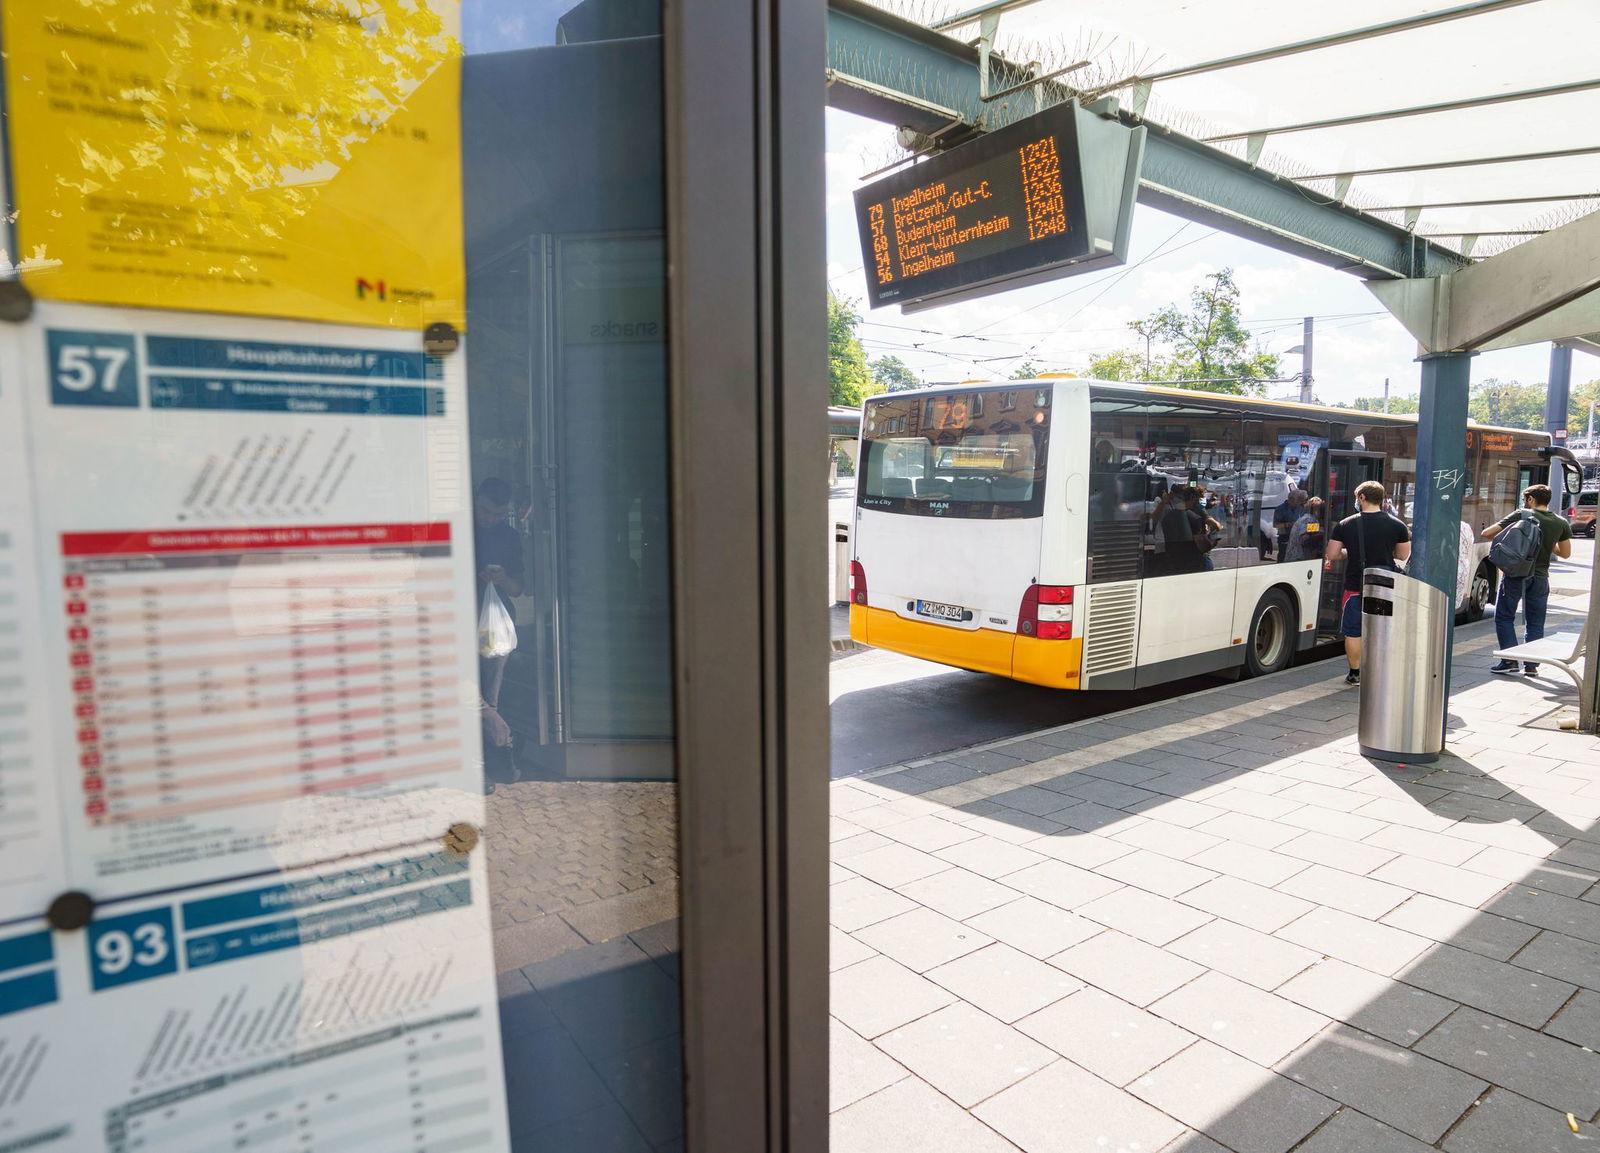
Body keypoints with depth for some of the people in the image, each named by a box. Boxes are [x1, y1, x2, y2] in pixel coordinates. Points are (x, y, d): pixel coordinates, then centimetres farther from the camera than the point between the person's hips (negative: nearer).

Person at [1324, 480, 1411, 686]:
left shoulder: (1345, 525, -6)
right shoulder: (1397, 524, -1)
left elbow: (1331, 555, -4)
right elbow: (1403, 555, 7)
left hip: (1355, 586, -2)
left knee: (1353, 632, 8)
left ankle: (1355, 673, 13)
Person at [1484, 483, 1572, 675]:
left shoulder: (1521, 515, -7)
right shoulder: (1561, 523, 4)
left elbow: (1486, 533, -10)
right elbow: (1565, 553, 12)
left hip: (1516, 574, -4)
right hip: (1540, 577, 4)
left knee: (1504, 617, 7)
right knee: (1535, 622, 11)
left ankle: (1510, 660, -1)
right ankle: (1531, 665, 11)